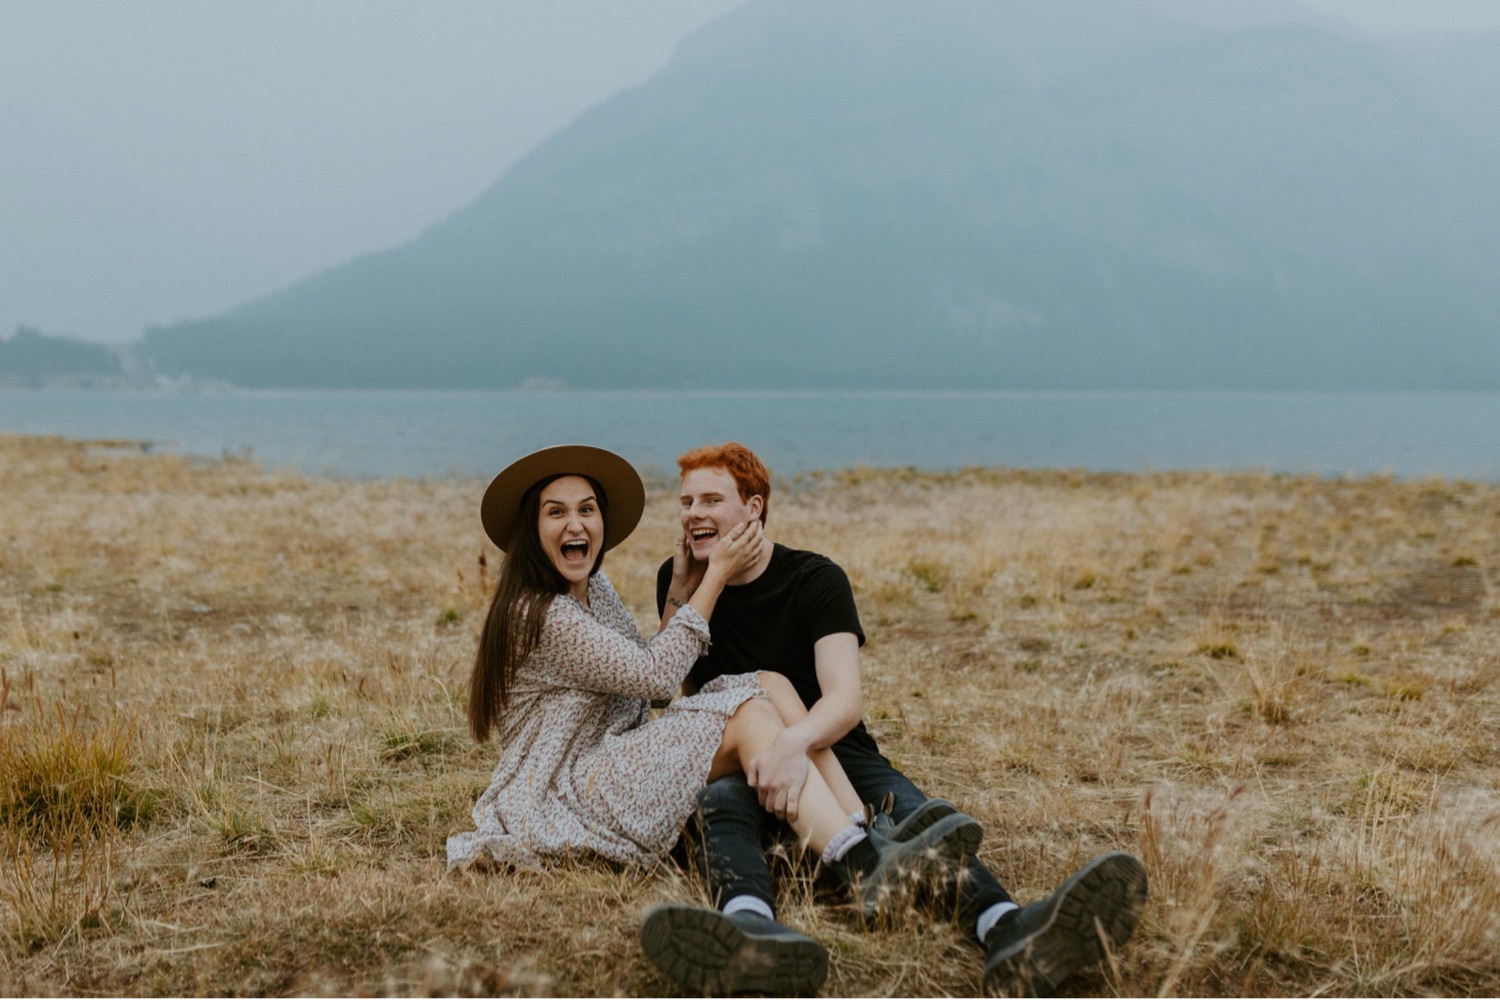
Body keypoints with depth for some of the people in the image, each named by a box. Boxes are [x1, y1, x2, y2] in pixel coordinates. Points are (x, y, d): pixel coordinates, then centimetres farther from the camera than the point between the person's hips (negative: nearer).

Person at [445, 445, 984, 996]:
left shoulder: (595, 589, 15)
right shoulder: (539, 614, -15)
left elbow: (644, 679, 11)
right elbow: (656, 677, -15)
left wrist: (681, 589, 5)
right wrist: (716, 576, -9)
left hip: (610, 777, 8)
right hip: (565, 801, -8)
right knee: (745, 711, -23)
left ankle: (865, 856, -32)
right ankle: (862, 863, -37)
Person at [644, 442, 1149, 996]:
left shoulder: (815, 579, -5)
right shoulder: (676, 580, 6)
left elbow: (845, 699, -18)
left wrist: (795, 740, -43)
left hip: (831, 751, 0)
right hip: (734, 762, 1)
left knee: (911, 812, -32)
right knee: (719, 803, -36)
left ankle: (1008, 933, -63)